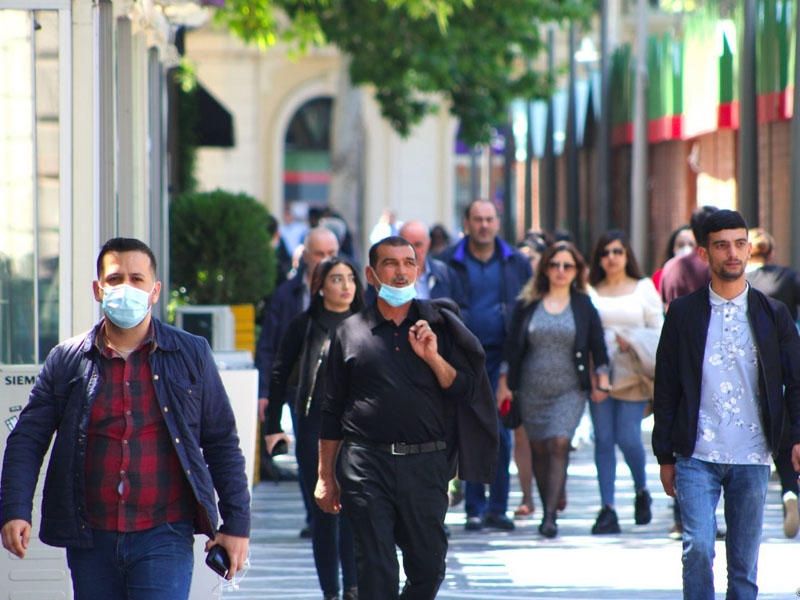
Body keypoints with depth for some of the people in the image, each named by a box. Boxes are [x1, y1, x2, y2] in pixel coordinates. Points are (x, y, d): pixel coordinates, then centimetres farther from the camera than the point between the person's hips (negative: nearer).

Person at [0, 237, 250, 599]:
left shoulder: (191, 355, 5)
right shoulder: (67, 360, 6)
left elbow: (222, 444, 9)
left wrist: (236, 524, 5)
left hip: (164, 537, -2)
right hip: (90, 541, 2)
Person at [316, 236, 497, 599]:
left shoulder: (439, 325, 9)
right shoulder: (351, 332, 8)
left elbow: (466, 390, 4)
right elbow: (332, 411, 12)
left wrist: (433, 358, -12)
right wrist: (326, 477, 10)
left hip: (427, 463, 1)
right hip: (367, 463, -1)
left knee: (429, 567, 5)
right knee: (376, 571, -4)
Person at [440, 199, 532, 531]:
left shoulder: (517, 264, 8)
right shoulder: (448, 264, 3)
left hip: (503, 356, 1)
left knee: (501, 433, -2)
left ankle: (497, 507, 4)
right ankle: (475, 508, 6)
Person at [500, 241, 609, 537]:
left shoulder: (584, 307, 5)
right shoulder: (527, 305, 6)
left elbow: (598, 347, 8)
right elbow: (512, 346, 8)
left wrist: (602, 377, -2)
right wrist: (505, 381, 4)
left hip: (570, 390, -2)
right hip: (532, 389, 2)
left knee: (559, 444, -17)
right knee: (539, 449, 5)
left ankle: (550, 516, -20)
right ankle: (548, 510, 19)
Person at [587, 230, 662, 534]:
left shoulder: (644, 288, 8)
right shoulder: (591, 292, 10)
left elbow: (658, 331, 7)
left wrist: (633, 342, -12)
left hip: (632, 375, -1)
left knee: (628, 437, -9)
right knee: (603, 439, -2)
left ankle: (642, 492, 17)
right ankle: (607, 509, 0)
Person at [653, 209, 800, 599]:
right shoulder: (684, 314, 4)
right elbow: (666, 388, 7)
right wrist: (665, 456, 5)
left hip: (752, 459, 1)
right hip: (698, 456, -1)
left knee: (745, 563, 5)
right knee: (698, 548, -14)